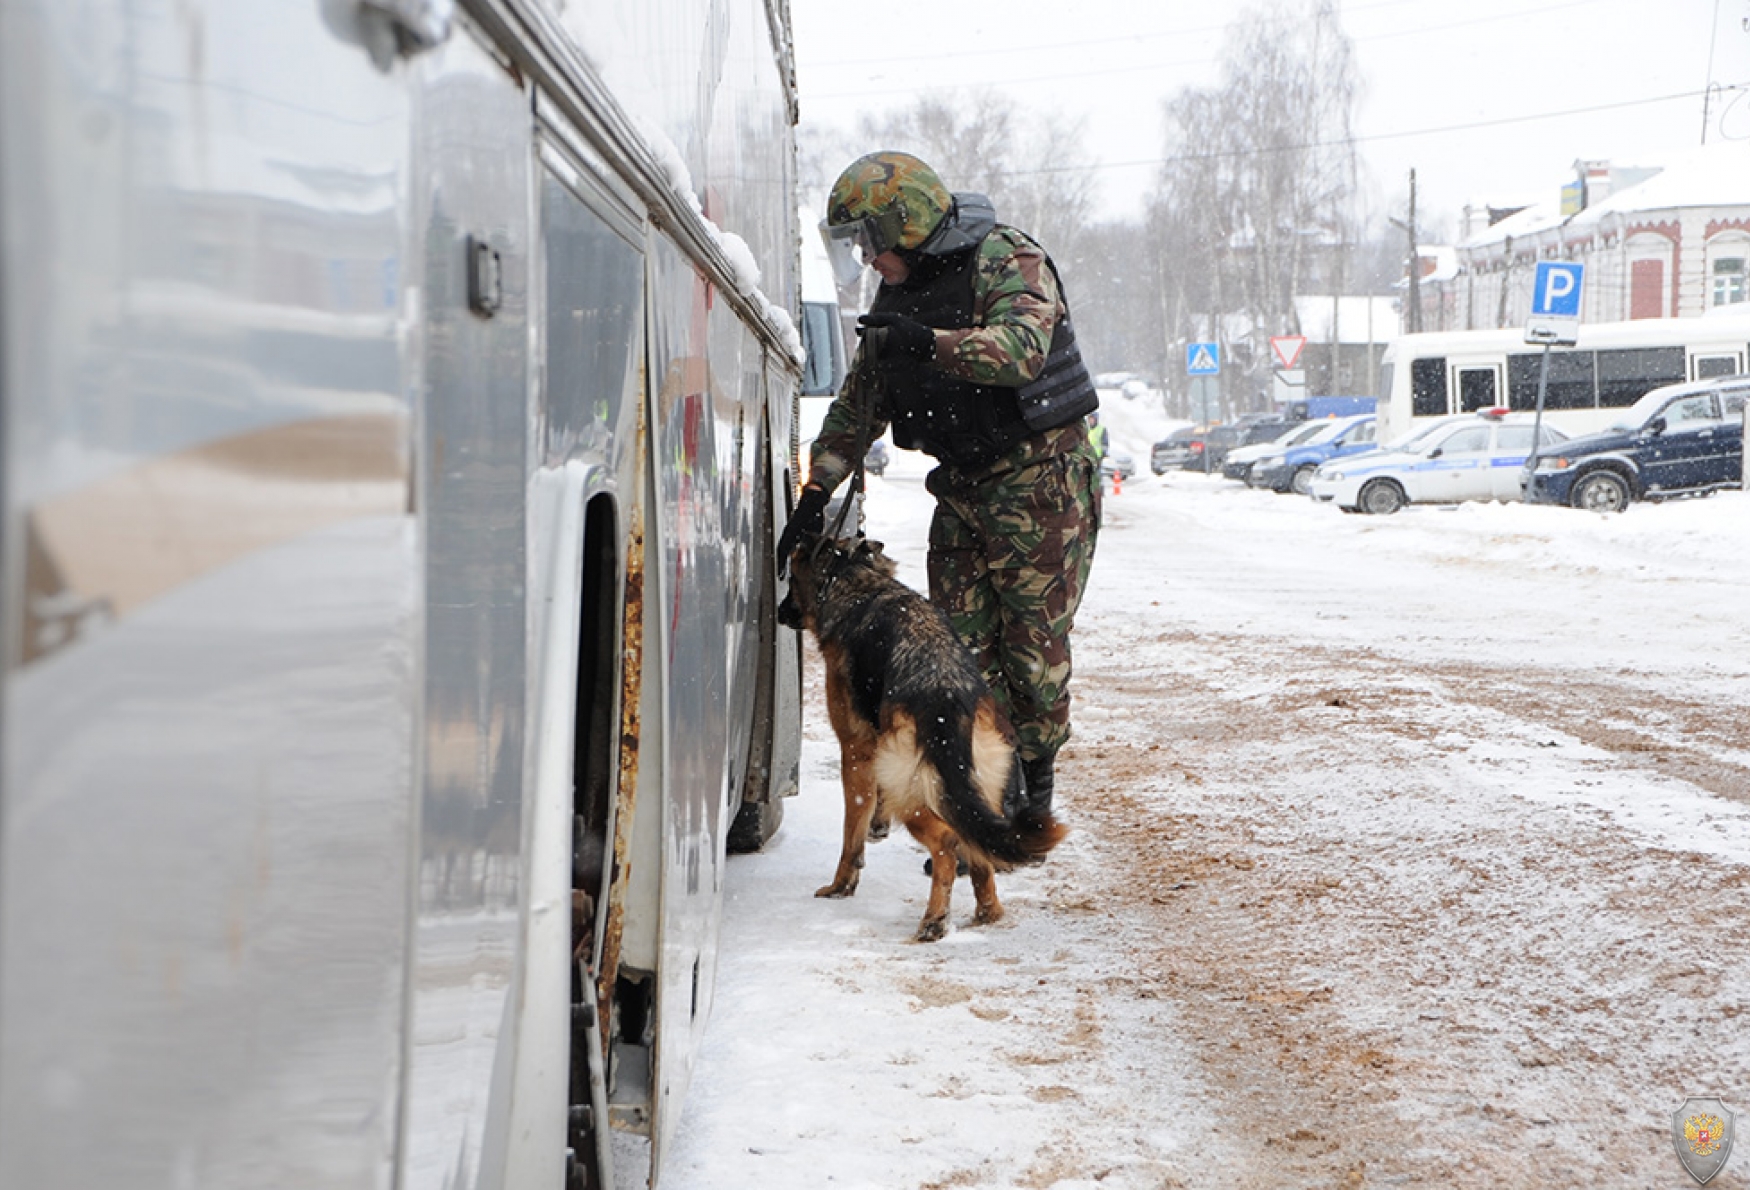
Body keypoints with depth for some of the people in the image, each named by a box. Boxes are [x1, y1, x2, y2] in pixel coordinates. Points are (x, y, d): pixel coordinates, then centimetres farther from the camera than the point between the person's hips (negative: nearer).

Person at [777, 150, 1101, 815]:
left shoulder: (1007, 260, -10)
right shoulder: (896, 296, 13)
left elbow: (1023, 348, -28)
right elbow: (858, 405, 18)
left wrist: (930, 342, -40)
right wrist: (815, 496, 12)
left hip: (1040, 478, -7)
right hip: (962, 486, 7)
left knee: (1034, 645, -5)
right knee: (960, 647, -1)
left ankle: (1034, 784, 9)